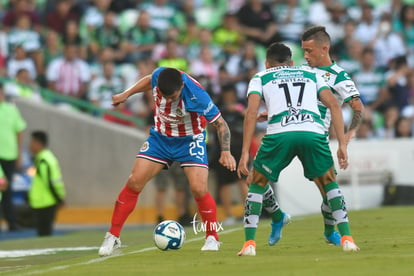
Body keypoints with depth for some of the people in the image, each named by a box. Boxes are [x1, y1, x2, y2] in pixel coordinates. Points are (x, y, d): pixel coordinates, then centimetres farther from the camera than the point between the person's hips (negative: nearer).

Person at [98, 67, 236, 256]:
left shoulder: (196, 95, -33)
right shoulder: (158, 76, -21)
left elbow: (220, 123, -23)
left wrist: (226, 151, -33)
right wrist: (126, 94, 11)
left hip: (190, 140, -3)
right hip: (160, 136, 3)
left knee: (199, 189, -19)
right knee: (134, 182, -8)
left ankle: (212, 238, 4)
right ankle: (113, 237, 2)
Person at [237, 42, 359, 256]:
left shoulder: (260, 77, 26)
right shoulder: (311, 74, 31)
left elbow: (251, 113, 9)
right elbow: (334, 105, 18)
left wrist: (245, 153, 6)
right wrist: (342, 144, 15)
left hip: (279, 133, -1)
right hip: (313, 131, 1)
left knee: (257, 184, 21)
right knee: (329, 183, 24)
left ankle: (249, 243, 11)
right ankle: (347, 239, 11)